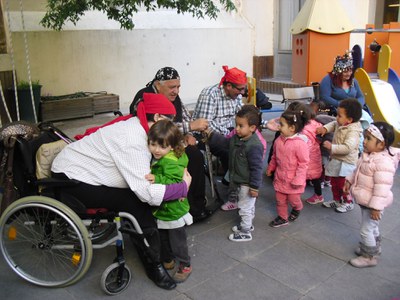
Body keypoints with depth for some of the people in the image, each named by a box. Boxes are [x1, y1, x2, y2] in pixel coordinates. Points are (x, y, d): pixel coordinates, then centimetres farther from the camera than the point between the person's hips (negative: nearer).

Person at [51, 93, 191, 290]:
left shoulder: (137, 128, -1)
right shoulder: (132, 141, -29)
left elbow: (144, 176, -2)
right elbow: (147, 192, -32)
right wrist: (183, 187, -20)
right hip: (70, 179, -9)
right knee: (137, 203, -18)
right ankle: (153, 266, -2)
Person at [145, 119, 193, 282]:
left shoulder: (172, 162, -26)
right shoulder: (154, 158, 0)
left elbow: (174, 182, -37)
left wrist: (156, 179, -45)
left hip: (174, 210, -8)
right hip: (160, 209, 8)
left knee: (177, 240, 9)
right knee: (162, 238, 24)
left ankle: (185, 265, 28)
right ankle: (167, 260, 44)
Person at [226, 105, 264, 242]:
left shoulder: (254, 146, -30)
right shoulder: (235, 138, -4)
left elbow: (256, 168, -26)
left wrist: (254, 187, -21)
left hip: (247, 184, -8)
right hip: (238, 181, 9)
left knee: (245, 207, 8)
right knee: (247, 206, 26)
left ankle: (245, 233, 25)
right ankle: (247, 224, 46)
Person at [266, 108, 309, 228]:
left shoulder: (300, 143, -24)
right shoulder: (279, 140, -5)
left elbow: (303, 163, -20)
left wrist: (298, 180, -19)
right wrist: (270, 168, 18)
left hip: (293, 179, -5)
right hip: (280, 177, 5)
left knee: (293, 199, 14)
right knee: (280, 200, 15)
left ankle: (297, 209, 47)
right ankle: (282, 218, 34)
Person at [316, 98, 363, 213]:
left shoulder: (353, 131, -27)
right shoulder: (340, 124, 0)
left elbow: (347, 148, -36)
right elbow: (333, 124, 23)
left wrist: (331, 147, -33)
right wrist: (325, 128, 5)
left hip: (345, 163, -9)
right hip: (336, 160, 9)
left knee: (342, 184, 3)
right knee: (334, 182, 21)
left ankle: (348, 202, 25)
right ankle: (337, 200, 39)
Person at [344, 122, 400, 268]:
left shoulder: (383, 162, -31)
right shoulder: (368, 155, 0)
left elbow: (382, 187, -31)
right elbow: (358, 171, 18)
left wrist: (376, 207, -30)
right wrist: (349, 180, 15)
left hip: (373, 204, -10)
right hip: (365, 201, 10)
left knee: (367, 230, 1)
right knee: (372, 227, 27)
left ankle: (369, 257, 19)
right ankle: (375, 247, 48)